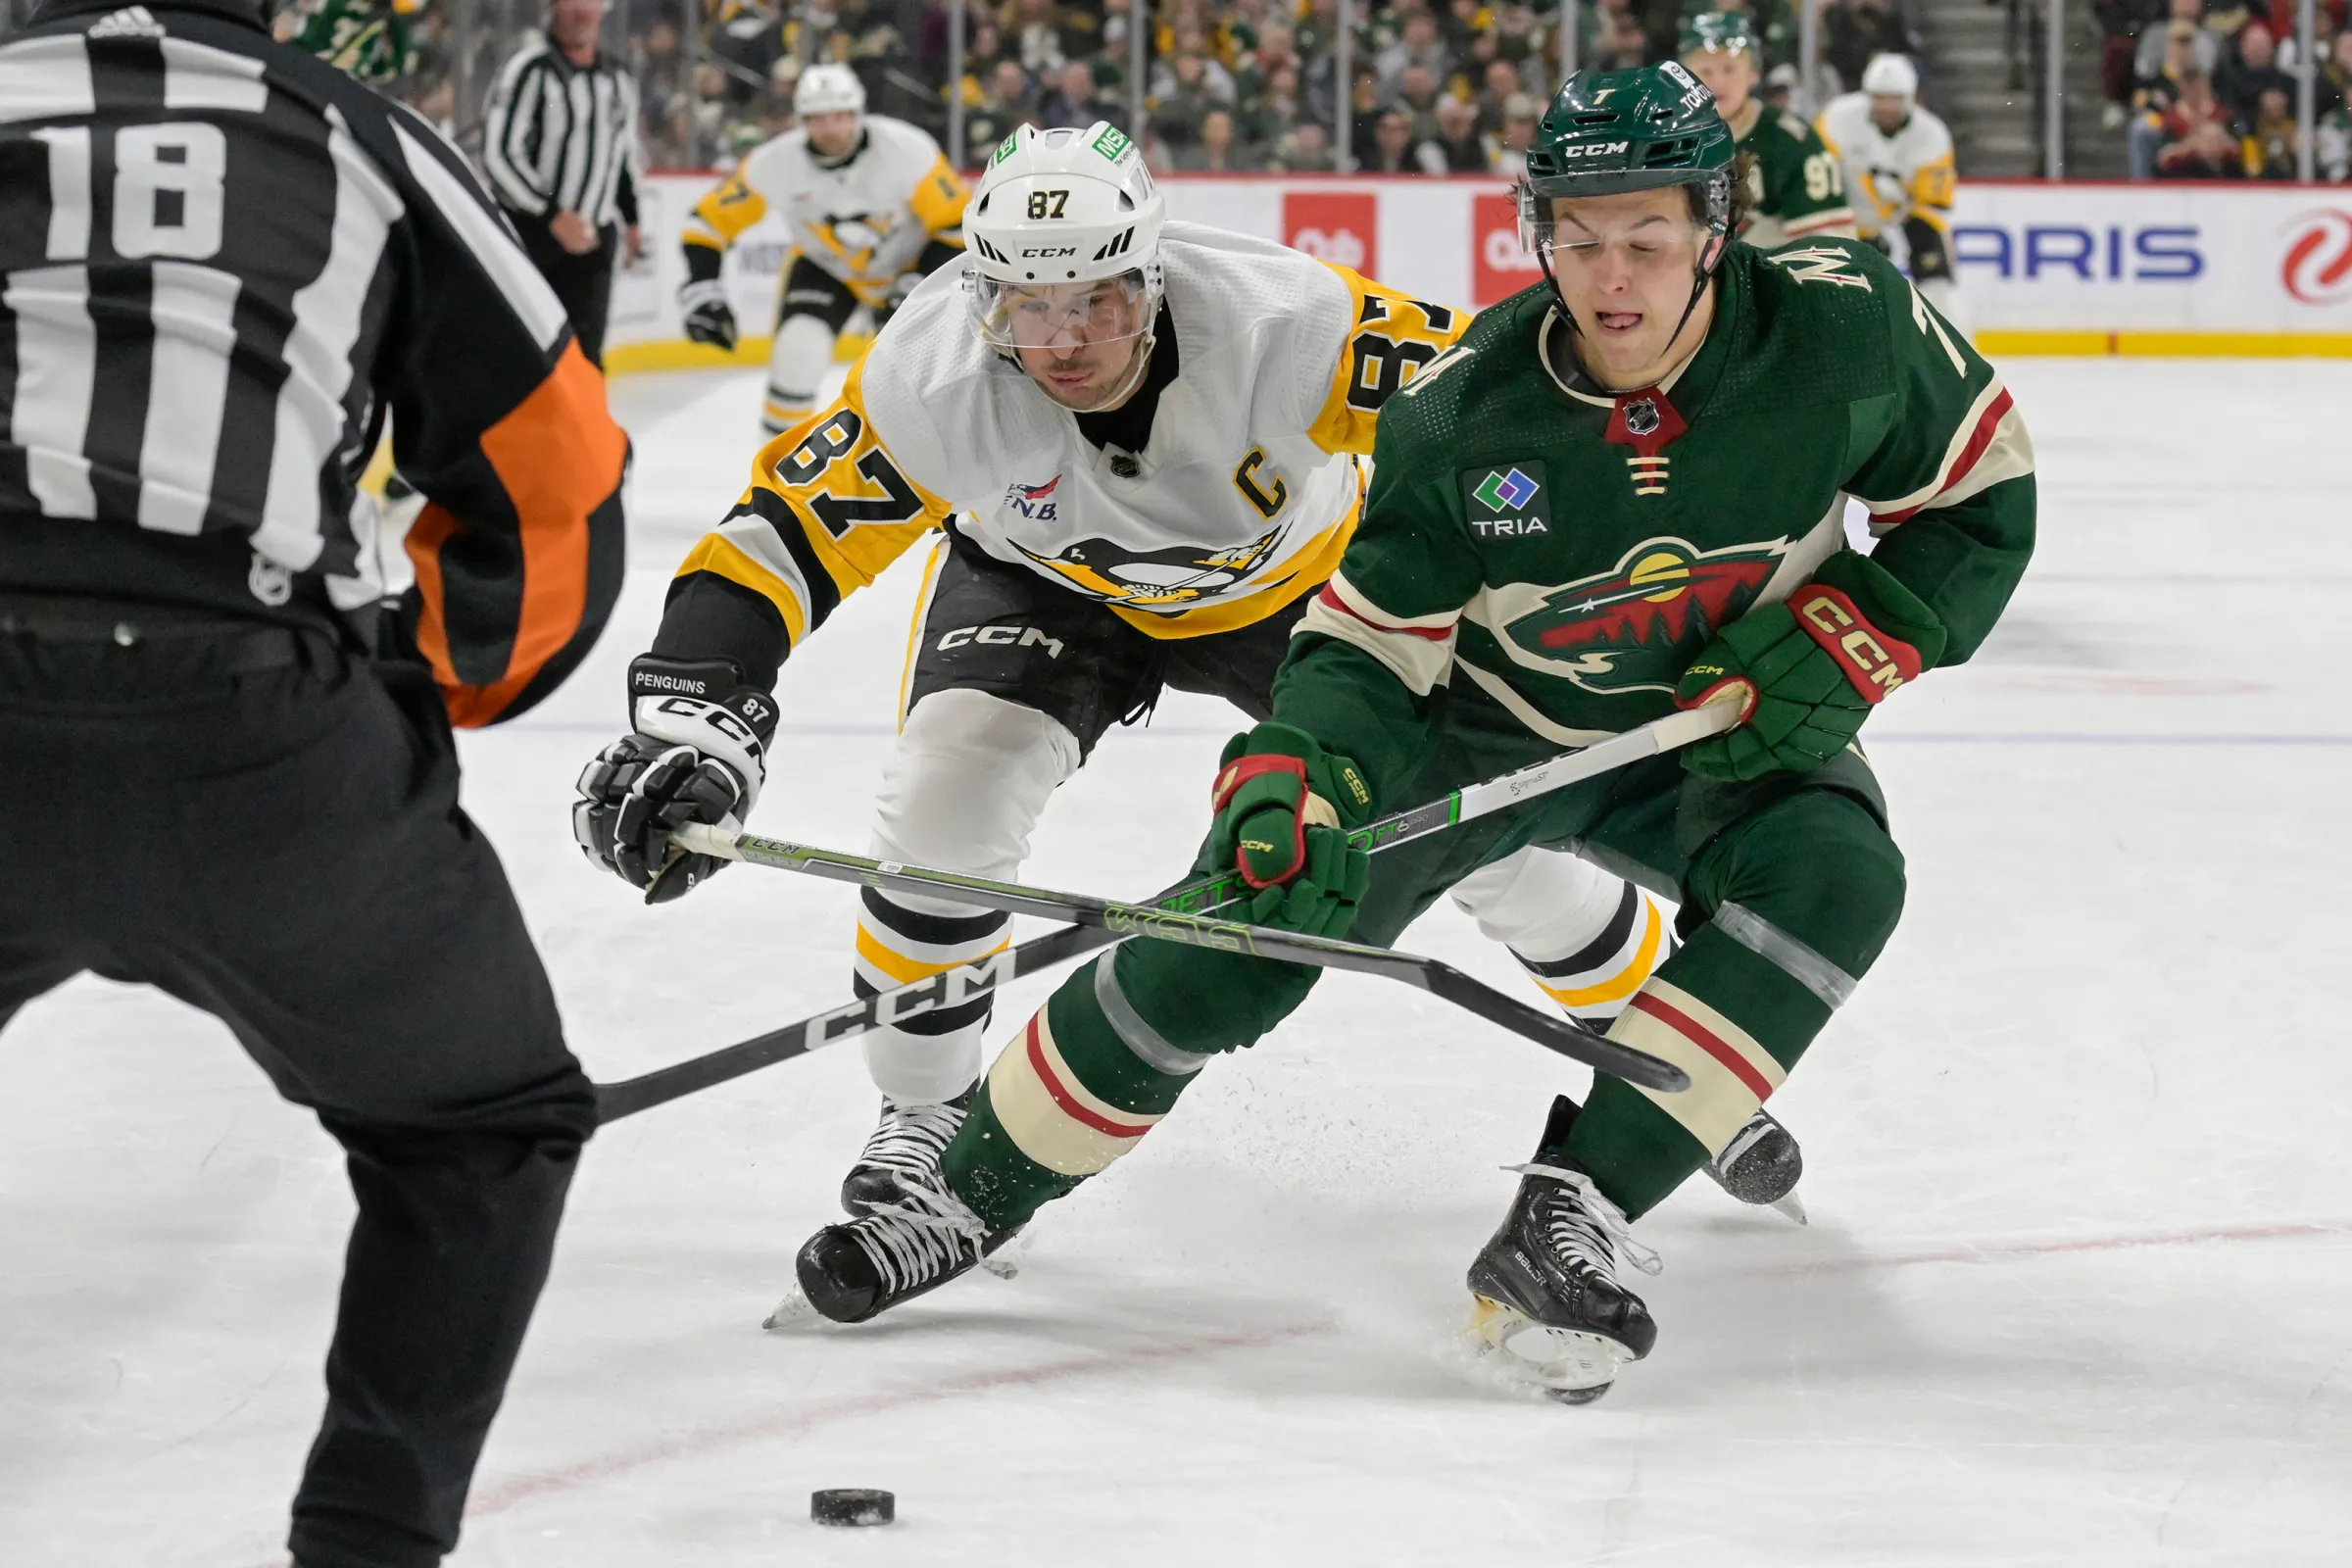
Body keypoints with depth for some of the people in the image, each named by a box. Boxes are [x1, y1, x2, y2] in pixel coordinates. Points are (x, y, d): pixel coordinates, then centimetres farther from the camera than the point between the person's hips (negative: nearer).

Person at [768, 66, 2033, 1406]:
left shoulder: (1846, 329, -24)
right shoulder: (1461, 411, -23)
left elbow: (1982, 505, -8)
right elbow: (1374, 640, -16)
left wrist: (1841, 648, -21)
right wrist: (1294, 783, -34)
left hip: (1722, 731, 1)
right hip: (1487, 716, -1)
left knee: (1834, 878, -30)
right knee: (1251, 918, -15)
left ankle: (1568, 1222, -30)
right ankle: (974, 1194, 3)